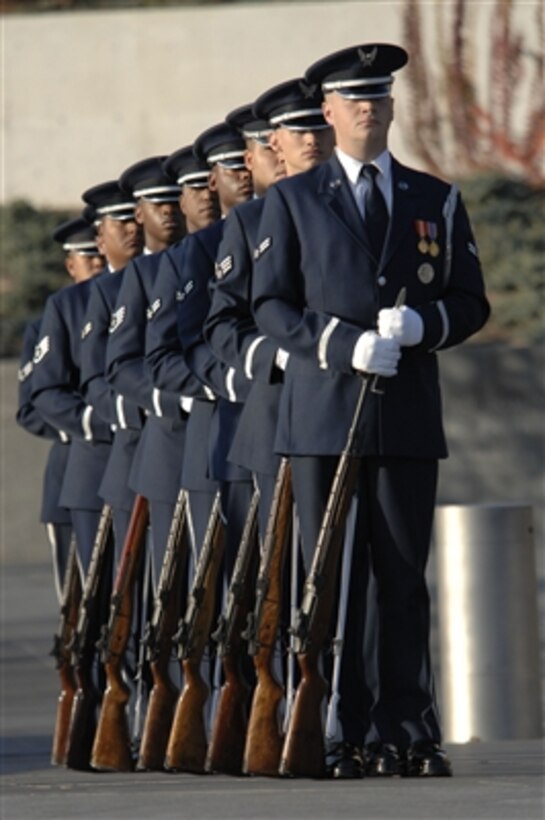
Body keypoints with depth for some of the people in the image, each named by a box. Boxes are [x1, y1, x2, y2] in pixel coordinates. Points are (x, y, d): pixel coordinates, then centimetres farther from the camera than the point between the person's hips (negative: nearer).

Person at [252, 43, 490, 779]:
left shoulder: (437, 200, 13)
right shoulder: (292, 200, 10)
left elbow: (470, 303, 11)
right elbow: (271, 305, 3)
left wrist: (421, 323, -11)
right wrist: (345, 345, -12)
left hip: (408, 414, 1)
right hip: (323, 414, -1)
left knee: (404, 576, -1)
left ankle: (408, 734, 2)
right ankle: (346, 737, -1)